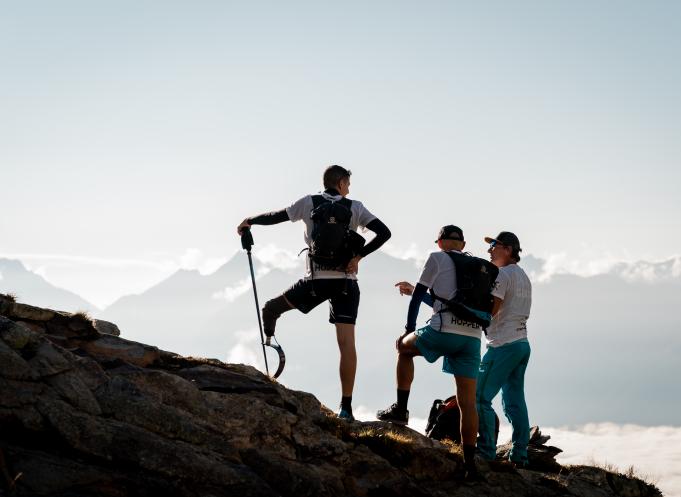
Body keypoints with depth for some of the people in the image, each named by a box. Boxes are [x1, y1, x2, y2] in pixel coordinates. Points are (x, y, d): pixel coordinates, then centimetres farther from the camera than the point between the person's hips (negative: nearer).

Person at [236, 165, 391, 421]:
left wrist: (249, 221, 26)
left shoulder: (310, 203, 4)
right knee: (346, 342, -2)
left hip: (315, 280, -1)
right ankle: (346, 407, -6)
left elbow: (275, 217, 9)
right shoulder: (355, 207, 5)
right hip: (346, 282, 1)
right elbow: (384, 232, -5)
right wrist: (358, 256, -4)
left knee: (271, 309, 19)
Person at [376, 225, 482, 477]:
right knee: (467, 402, 5)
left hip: (444, 332, -5)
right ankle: (469, 461, 1)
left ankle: (400, 409, 17)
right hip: (472, 337, 5)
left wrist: (409, 329, 17)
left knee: (404, 347, 24)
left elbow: (418, 297, 6)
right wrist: (415, 291, 43)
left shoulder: (437, 258, 7)